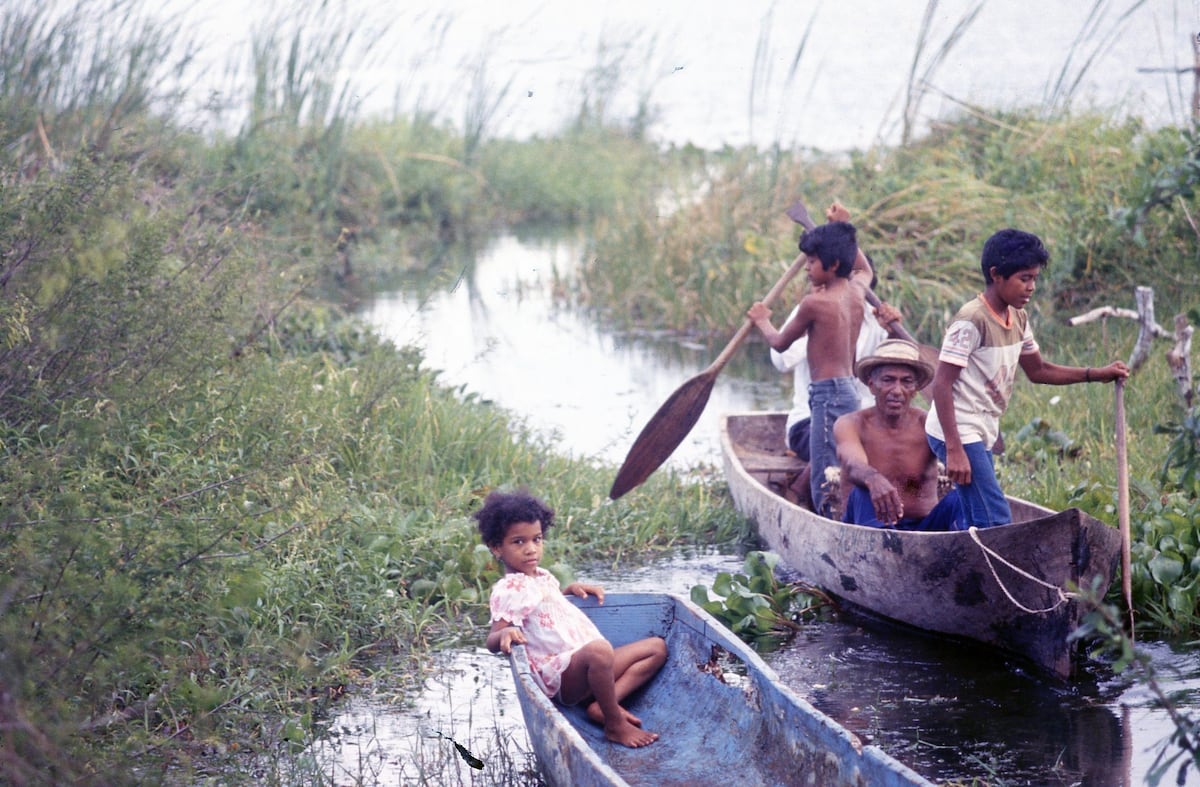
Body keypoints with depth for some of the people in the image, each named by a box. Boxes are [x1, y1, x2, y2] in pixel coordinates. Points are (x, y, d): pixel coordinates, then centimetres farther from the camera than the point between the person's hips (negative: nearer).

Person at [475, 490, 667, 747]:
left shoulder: (542, 576, 18)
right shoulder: (508, 590, -9)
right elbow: (492, 641, -15)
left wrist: (570, 589, 21)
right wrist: (505, 634, -38)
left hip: (590, 667, 10)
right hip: (558, 673, -10)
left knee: (657, 647, 11)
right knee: (599, 650, -41)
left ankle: (604, 704, -8)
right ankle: (616, 726, -22)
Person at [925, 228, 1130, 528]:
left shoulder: (1017, 320, 9)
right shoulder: (971, 320, -18)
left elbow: (1038, 371, 23)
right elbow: (941, 385, -20)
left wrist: (1096, 375, 12)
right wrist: (954, 450, -25)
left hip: (981, 435, 9)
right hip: (958, 434, -9)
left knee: (978, 526, 9)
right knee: (996, 523, -15)